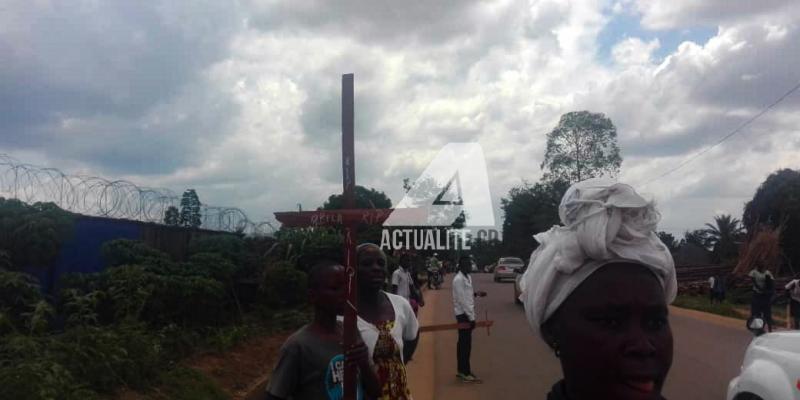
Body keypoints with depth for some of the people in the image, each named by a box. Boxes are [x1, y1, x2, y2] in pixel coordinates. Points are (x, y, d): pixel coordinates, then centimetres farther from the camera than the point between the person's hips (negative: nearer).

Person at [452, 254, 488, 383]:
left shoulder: (467, 277, 11)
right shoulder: (458, 279, -18)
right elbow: (462, 300, -21)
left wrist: (476, 294, 2)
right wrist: (471, 317, -21)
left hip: (466, 314, 9)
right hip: (463, 314, -9)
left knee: (463, 343, 14)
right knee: (465, 343, -6)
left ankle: (462, 370, 22)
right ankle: (466, 373, 0)